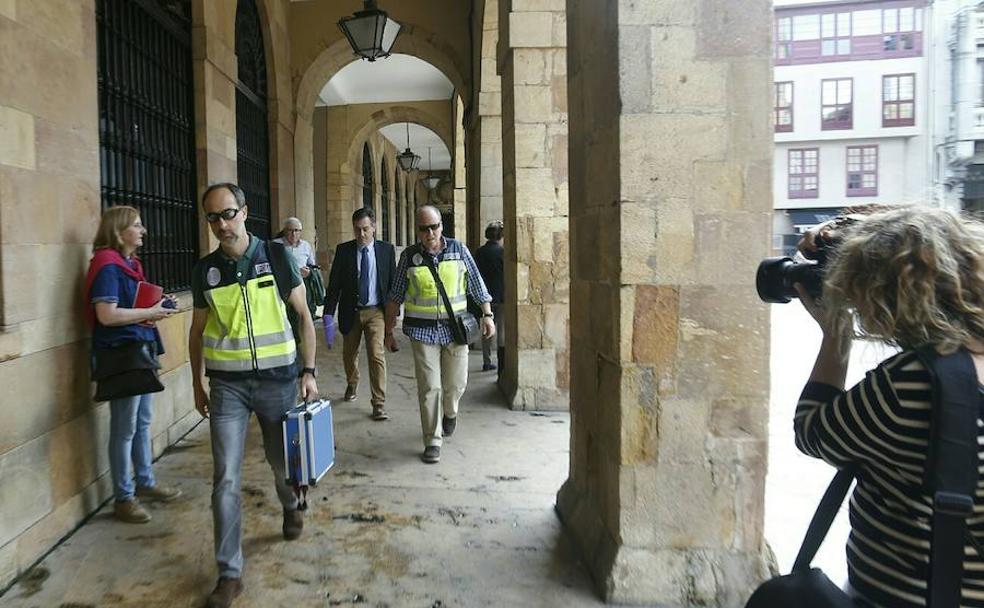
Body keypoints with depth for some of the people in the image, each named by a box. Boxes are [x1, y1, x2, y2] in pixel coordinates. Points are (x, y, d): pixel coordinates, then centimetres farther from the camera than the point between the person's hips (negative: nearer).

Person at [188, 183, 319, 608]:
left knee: (282, 460, 16)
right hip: (227, 384, 1)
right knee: (225, 480, -2)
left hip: (277, 378, -1)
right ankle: (230, 573, 10)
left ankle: (291, 506, 50)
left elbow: (304, 316, 0)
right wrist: (197, 384, 14)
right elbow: (198, 330, 13)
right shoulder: (205, 269, 1)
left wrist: (309, 372, -5)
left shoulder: (276, 256, -5)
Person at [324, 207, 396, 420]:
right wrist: (329, 312, -9)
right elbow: (334, 283, -2)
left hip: (376, 312, -2)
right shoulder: (344, 250, -1)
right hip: (351, 312, 2)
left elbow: (393, 281, 3)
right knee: (349, 354, 17)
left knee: (377, 355, -11)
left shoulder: (386, 249, -1)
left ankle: (379, 404, -5)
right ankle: (352, 385, 46)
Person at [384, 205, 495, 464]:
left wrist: (487, 315, 0)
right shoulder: (409, 256, 0)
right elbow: (395, 297, 6)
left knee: (455, 384, 7)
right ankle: (433, 441, 10)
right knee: (429, 387, -2)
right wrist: (388, 331, 6)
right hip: (422, 329, -1)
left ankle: (450, 413, 41)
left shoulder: (458, 250, 1)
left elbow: (476, 285, 6)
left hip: (455, 327, 1)